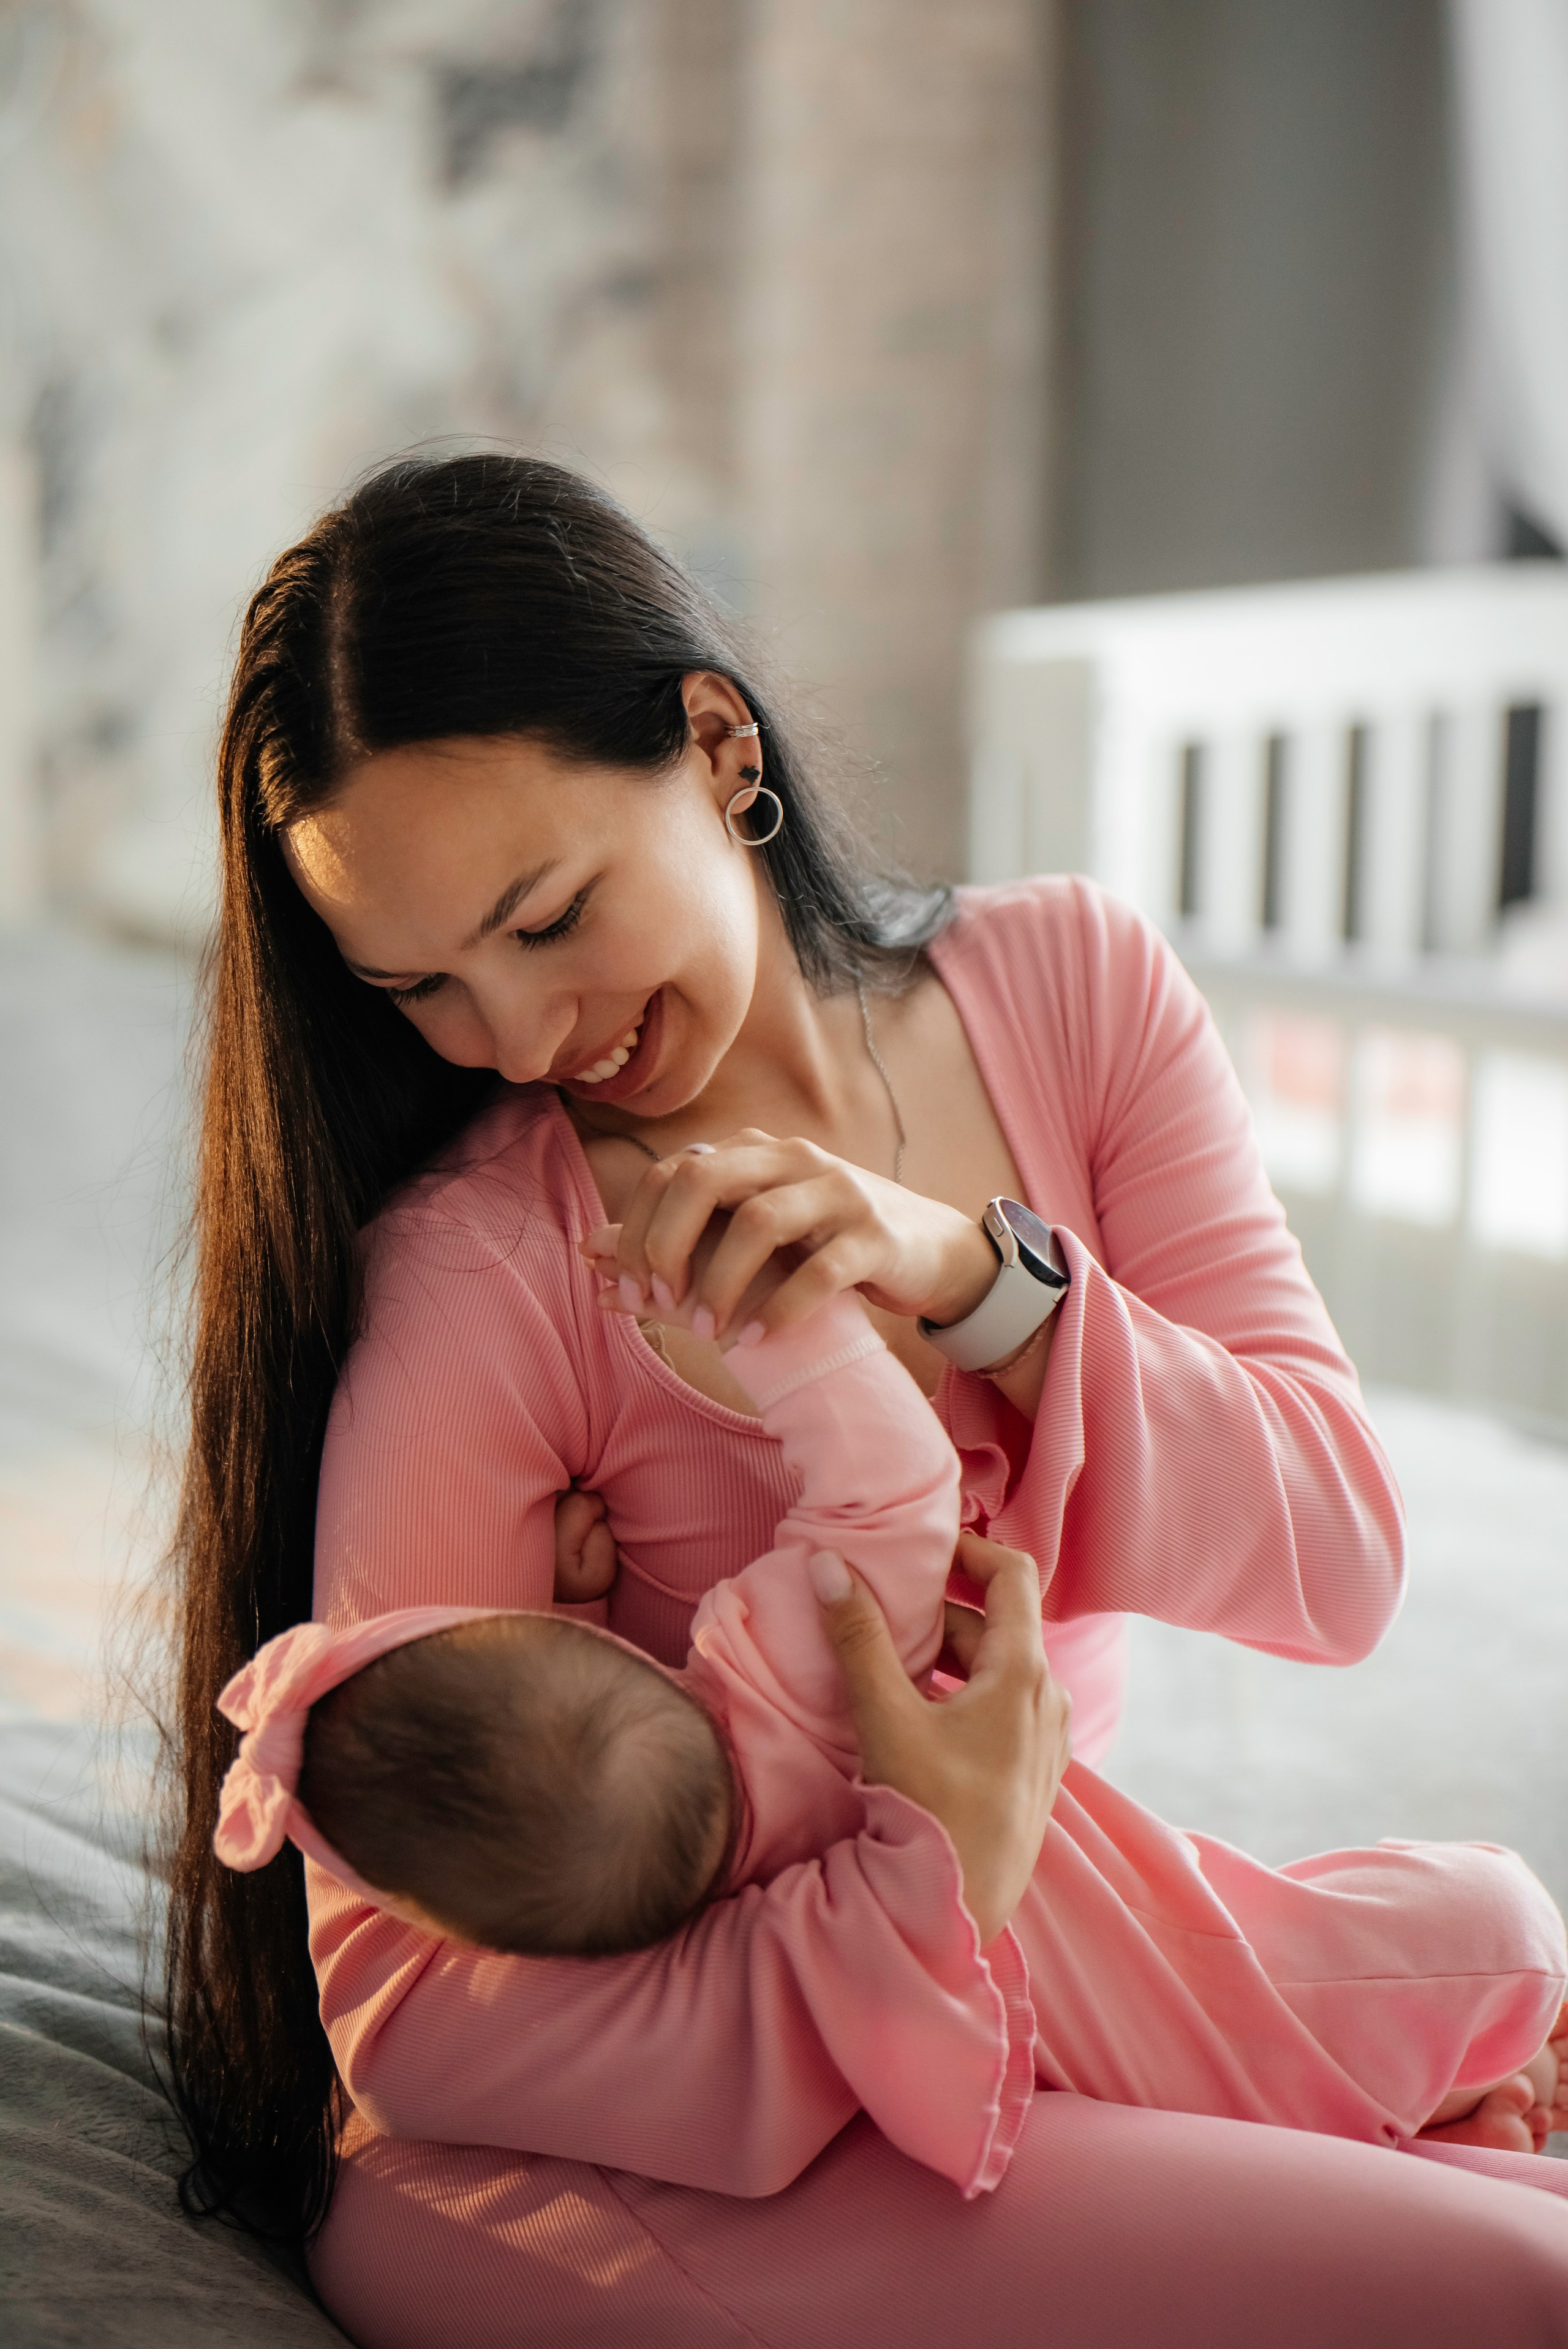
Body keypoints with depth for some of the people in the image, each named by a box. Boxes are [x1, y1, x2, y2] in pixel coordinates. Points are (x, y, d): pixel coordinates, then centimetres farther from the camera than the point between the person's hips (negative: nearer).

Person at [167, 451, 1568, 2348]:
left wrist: (967, 1270, -21)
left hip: (1035, 2013, 6)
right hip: (620, 2140, -6)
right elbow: (406, 2006, -17)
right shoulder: (475, 1270, -18)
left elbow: (1338, 1555, -7)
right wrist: (925, 1890, -30)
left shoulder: (1068, 986, -1)